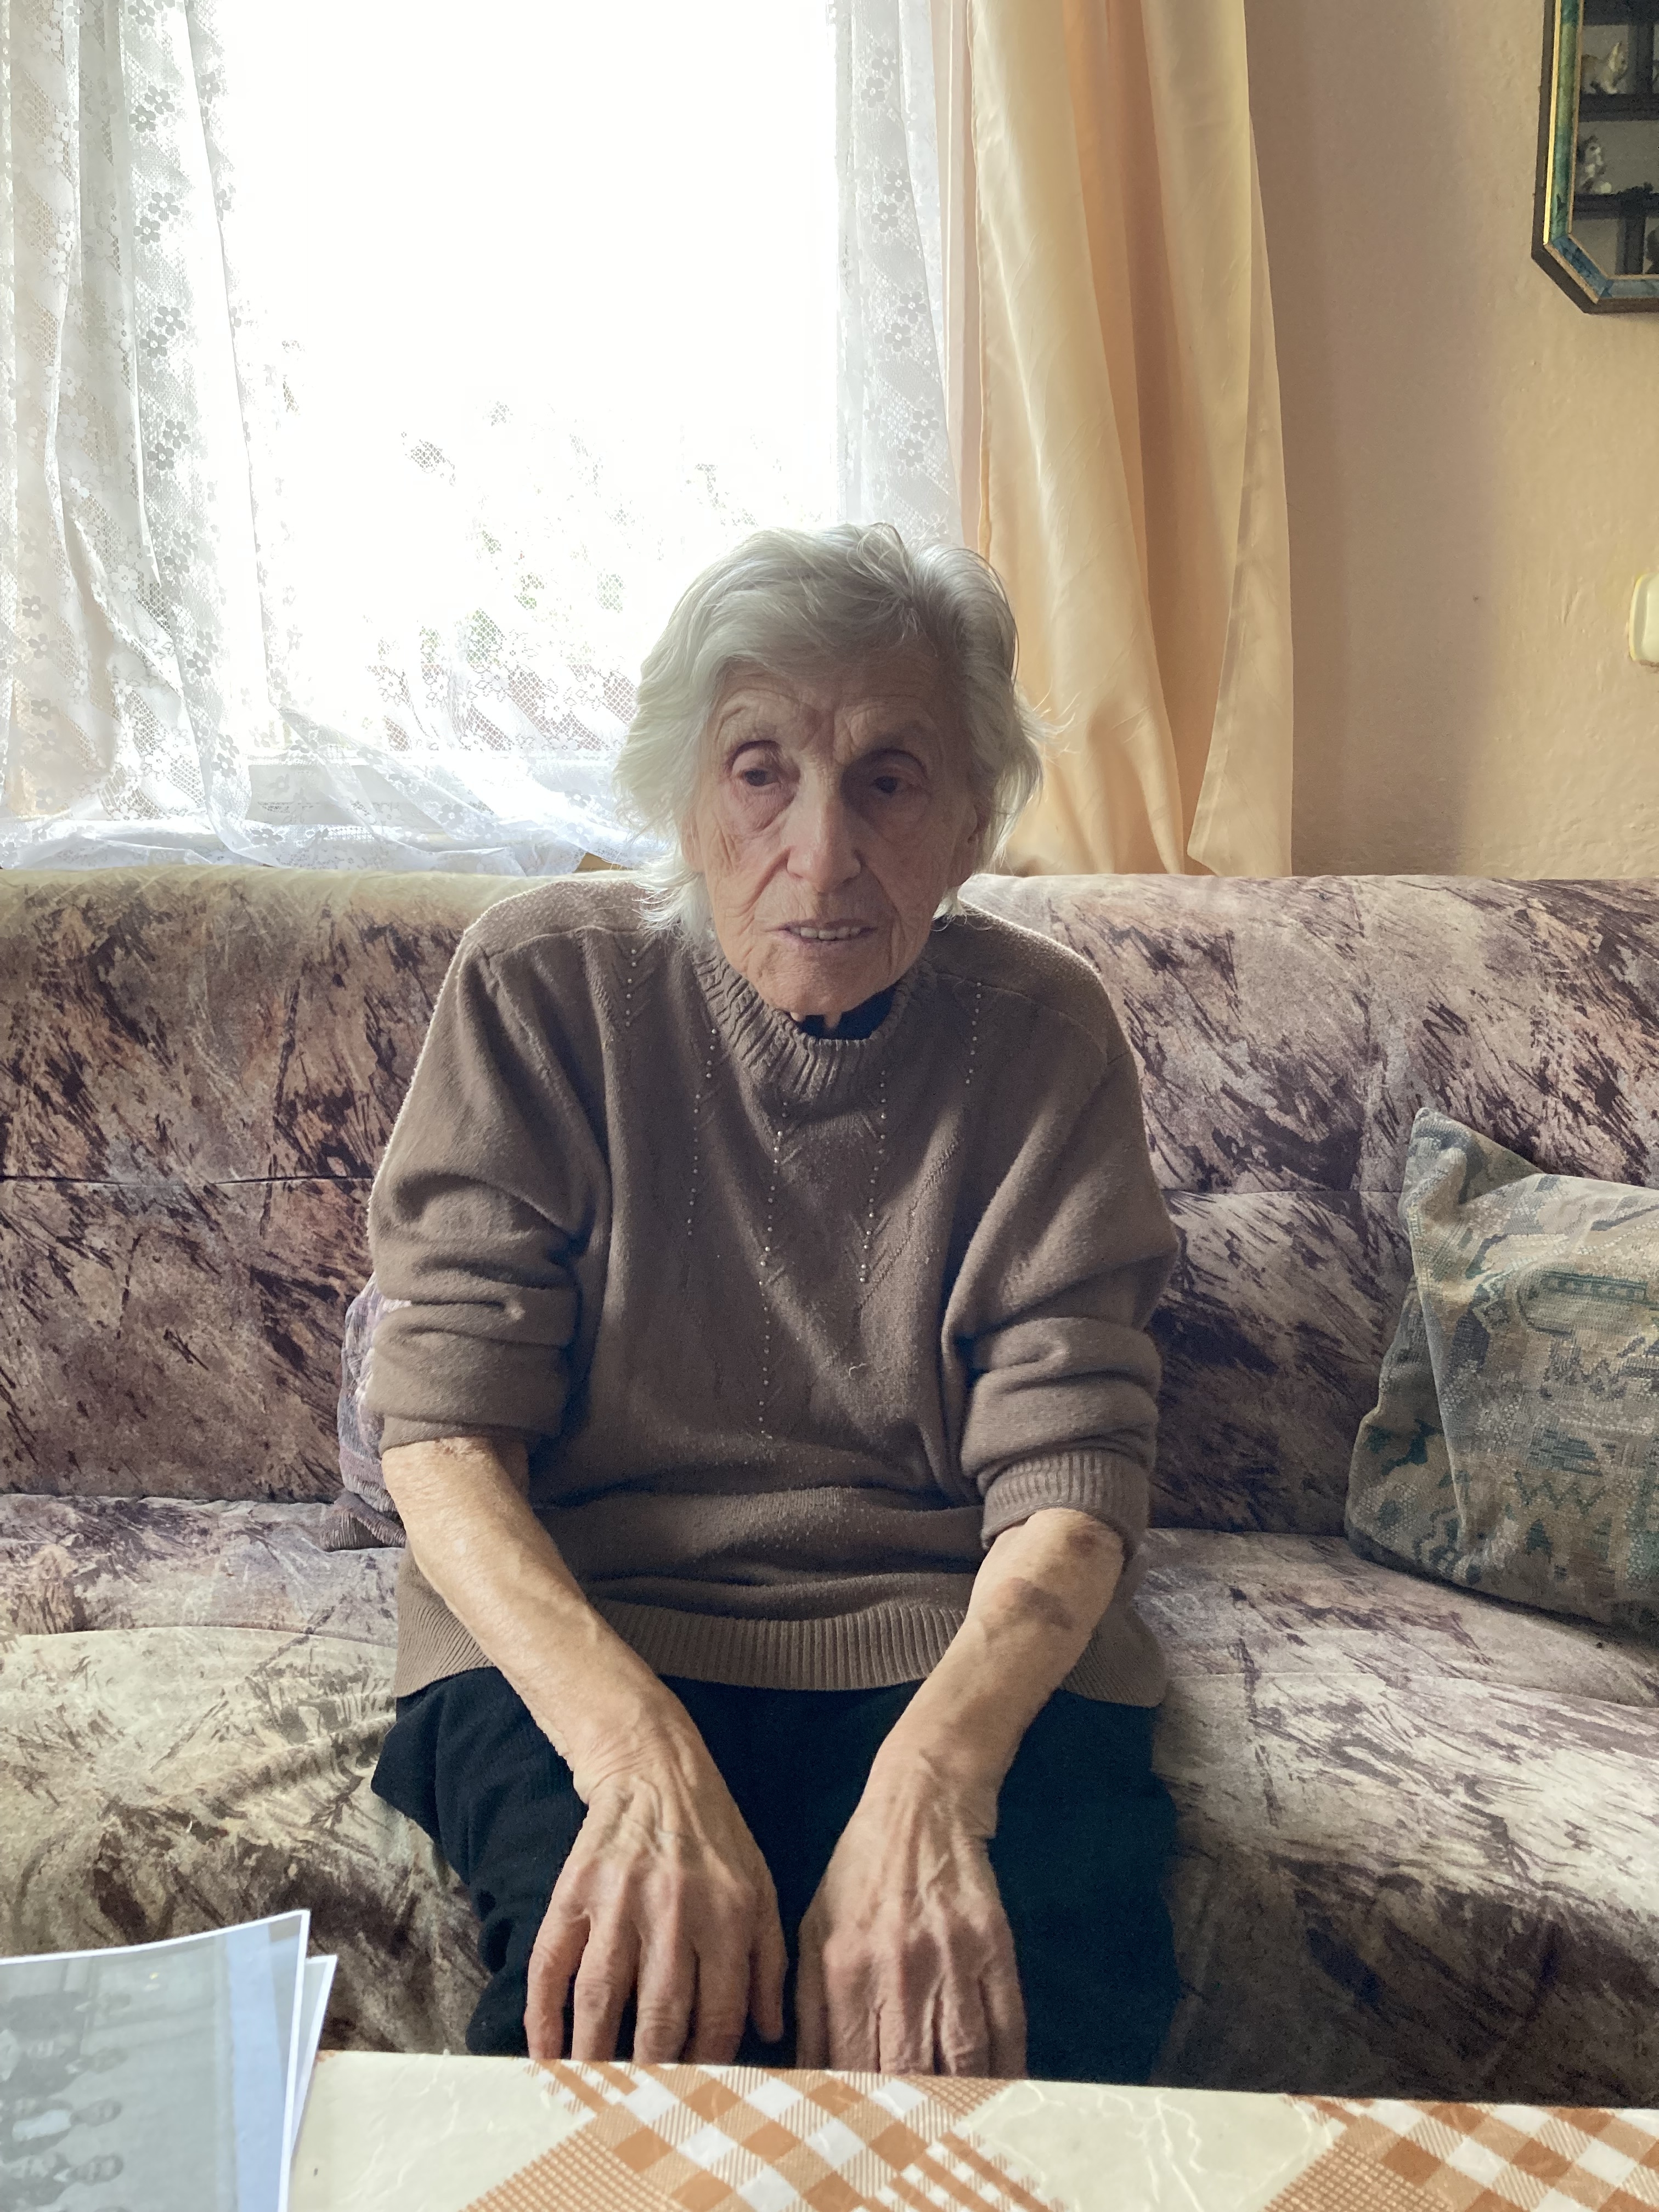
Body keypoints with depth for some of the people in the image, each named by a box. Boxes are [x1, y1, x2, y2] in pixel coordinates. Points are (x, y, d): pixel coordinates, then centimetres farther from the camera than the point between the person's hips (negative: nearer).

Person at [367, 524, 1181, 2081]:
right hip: (580, 1622, -1)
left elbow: (1066, 1481, -7)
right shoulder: (545, 986, -3)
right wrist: (644, 1752, -26)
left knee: (1047, 2012, -26)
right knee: (630, 2001, -31)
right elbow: (441, 1431, -9)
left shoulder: (1043, 1032, -1)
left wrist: (930, 1772, -28)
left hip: (955, 1637, 2)